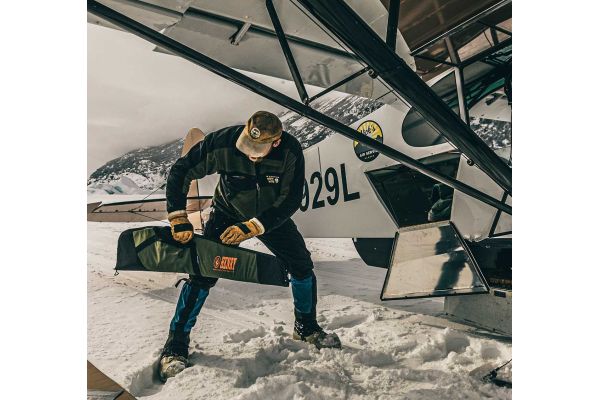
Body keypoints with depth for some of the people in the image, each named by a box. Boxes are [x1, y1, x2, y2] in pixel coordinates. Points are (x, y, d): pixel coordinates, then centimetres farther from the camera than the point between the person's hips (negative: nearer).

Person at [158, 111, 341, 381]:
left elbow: (291, 200, -25)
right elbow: (180, 172, -20)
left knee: (302, 267, 2)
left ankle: (306, 328, 26)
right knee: (202, 274, -13)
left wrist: (252, 227, -32)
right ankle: (175, 346, 3)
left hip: (271, 216, 2)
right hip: (227, 214, -2)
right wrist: (178, 219, -25)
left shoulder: (290, 151, -29)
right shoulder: (222, 143, -32)